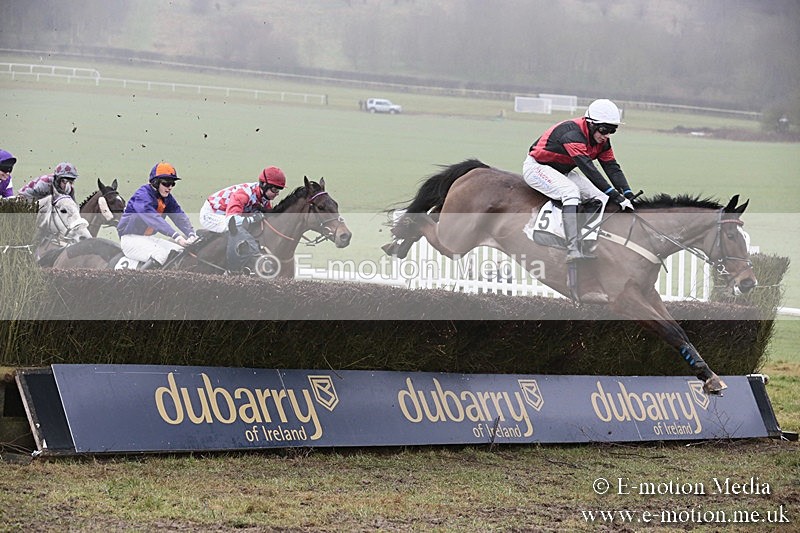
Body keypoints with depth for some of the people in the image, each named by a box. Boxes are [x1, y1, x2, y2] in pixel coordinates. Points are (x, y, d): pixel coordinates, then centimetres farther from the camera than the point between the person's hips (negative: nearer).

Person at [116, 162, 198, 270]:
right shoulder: (142, 195, -19)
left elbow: (180, 217, -3)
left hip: (150, 238, 9)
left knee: (180, 251, -5)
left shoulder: (168, 198, 8)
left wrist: (191, 235, -25)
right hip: (131, 238, -9)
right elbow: (153, 218, -33)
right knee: (160, 255, -31)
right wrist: (176, 236, -43)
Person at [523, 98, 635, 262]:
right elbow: (589, 169, -39)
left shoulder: (602, 140, -3)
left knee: (601, 197, -6)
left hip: (563, 171, 9)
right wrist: (615, 195, -41)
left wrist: (628, 195, -19)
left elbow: (613, 168, -4)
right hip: (537, 167, -9)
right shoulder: (572, 133, -32)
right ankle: (573, 250, -45)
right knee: (571, 191, -34)